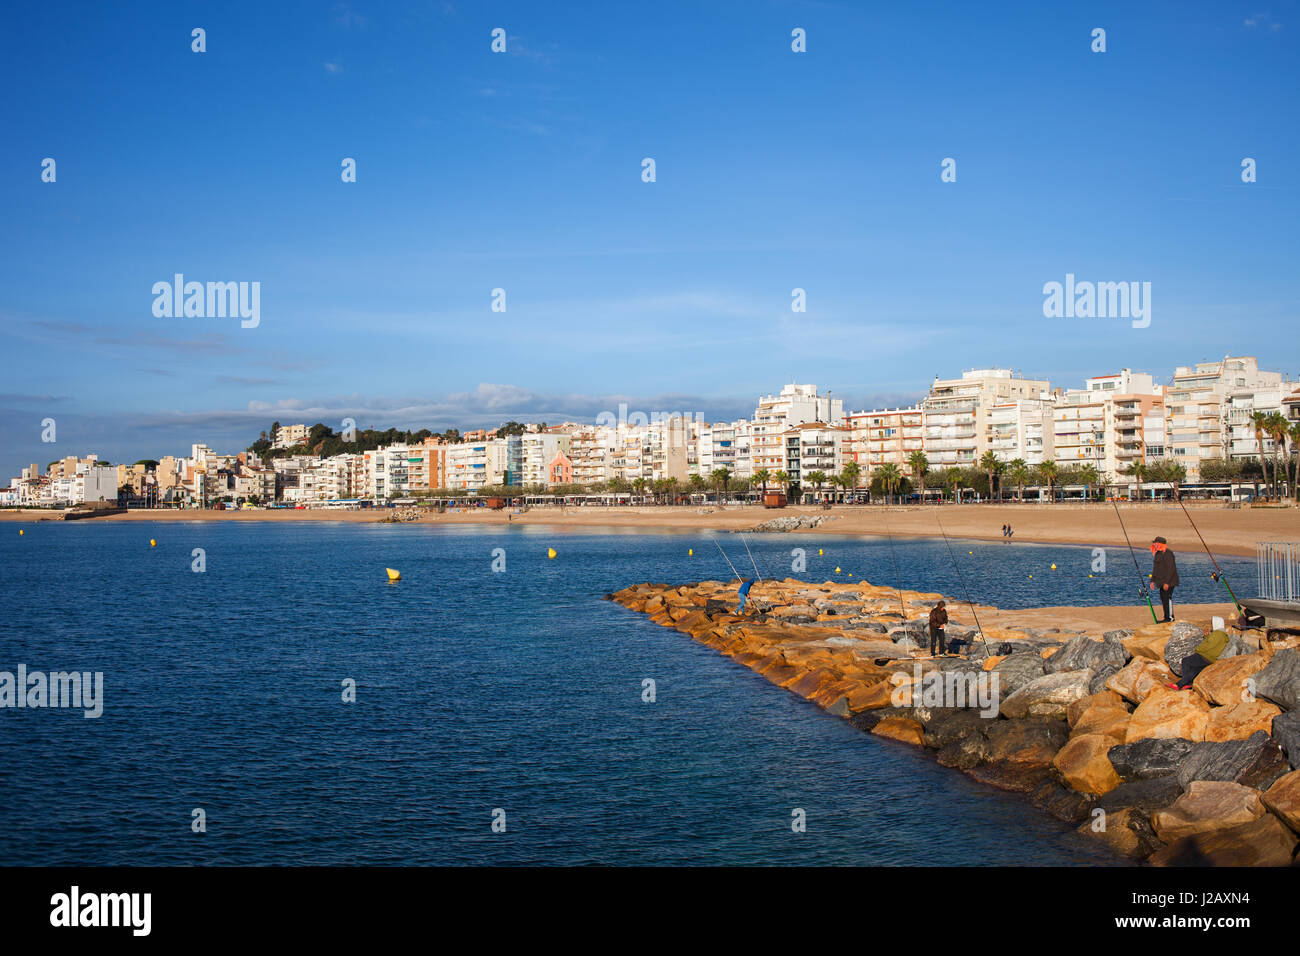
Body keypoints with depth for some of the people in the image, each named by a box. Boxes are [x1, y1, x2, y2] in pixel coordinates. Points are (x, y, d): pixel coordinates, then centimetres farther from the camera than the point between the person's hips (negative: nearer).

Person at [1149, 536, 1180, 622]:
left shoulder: (1167, 554, -16)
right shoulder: (1157, 553, 15)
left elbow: (1171, 569, -20)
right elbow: (1155, 568, 21)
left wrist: (1167, 582, -24)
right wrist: (1152, 581, 16)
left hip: (1169, 581, -9)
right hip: (1162, 581, 9)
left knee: (1167, 597, -12)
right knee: (1163, 598, 8)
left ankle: (1170, 617, -9)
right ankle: (1166, 618, 12)